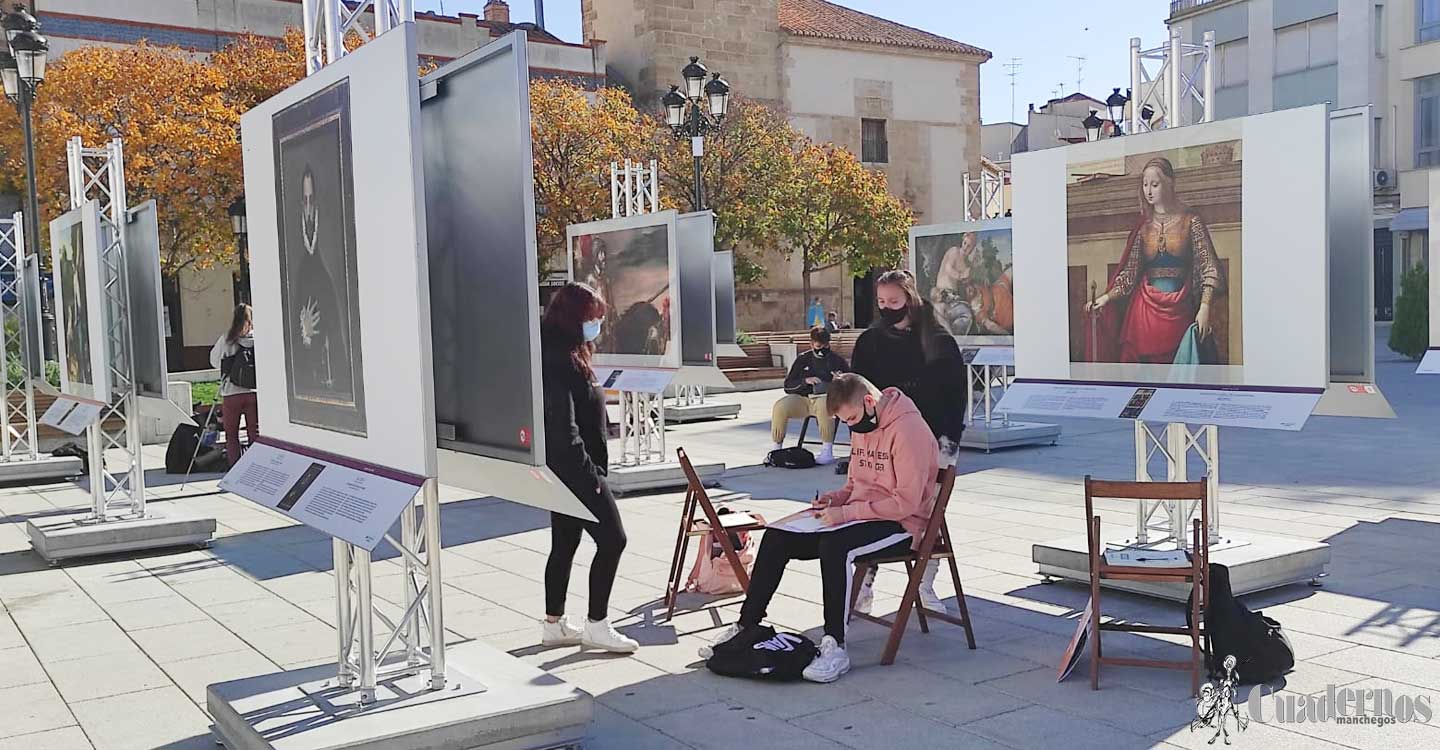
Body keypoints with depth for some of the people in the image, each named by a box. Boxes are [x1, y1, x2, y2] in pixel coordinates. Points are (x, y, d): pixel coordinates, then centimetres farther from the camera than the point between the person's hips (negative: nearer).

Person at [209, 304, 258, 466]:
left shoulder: (226, 340, -4)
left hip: (231, 394, -1)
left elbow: (214, 361, 10)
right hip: (254, 392, 1)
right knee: (255, 433, 7)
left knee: (231, 435, 10)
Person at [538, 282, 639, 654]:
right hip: (573, 469, -10)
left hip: (564, 470, 10)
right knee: (612, 539, -4)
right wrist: (588, 472, -20)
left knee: (565, 542, 15)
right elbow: (562, 426, -24)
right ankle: (596, 626, 3)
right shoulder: (558, 359, -20)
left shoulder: (565, 354, 12)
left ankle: (554, 624, 23)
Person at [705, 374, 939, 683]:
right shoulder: (864, 427, 11)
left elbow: (906, 502, -23)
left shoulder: (907, 428, -18)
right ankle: (747, 625, 4)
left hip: (899, 525, -9)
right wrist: (836, 497, 1)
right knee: (777, 537, -5)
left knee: (835, 544, -37)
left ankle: (835, 646, -29)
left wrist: (846, 512, -23)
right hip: (858, 516, 9)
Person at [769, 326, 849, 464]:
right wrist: (805, 381, -7)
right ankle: (776, 448, -10)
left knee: (823, 405, -41)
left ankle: (827, 451, -38)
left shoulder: (838, 360, 12)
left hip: (827, 398, -3)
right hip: (803, 399, 3)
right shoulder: (803, 359, 16)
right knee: (780, 406, -26)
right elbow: (788, 386, 12)